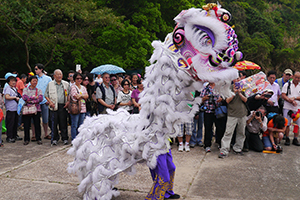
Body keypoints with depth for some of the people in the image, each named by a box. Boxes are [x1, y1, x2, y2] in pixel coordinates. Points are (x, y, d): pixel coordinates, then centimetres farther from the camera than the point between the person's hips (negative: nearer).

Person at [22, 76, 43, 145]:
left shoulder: (39, 90, 9)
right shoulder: (25, 90, 8)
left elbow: (41, 98, -8)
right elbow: (24, 97, -10)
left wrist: (30, 101, -15)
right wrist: (35, 97, -11)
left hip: (36, 109, 0)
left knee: (37, 125, 1)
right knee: (26, 125, 3)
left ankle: (38, 139, 10)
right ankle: (26, 139, 14)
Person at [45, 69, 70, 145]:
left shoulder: (66, 84, 11)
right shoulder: (50, 84, 9)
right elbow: (46, 94, 9)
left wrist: (68, 102, -3)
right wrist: (50, 102, -4)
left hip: (63, 106, 0)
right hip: (54, 106, 0)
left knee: (63, 123, 0)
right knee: (54, 123, 0)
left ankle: (65, 138, 9)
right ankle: (54, 139, 9)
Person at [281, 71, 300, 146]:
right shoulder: (287, 85, 5)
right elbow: (283, 95, -3)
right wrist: (291, 101, -15)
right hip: (287, 107, -2)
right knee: (287, 124, -3)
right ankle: (287, 139, 8)